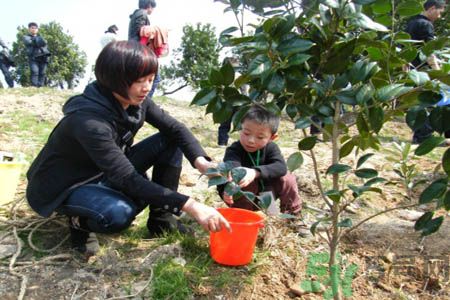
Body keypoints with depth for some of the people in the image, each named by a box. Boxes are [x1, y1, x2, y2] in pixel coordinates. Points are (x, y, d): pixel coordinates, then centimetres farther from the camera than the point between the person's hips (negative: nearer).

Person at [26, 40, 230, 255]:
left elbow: (175, 129, -9)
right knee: (120, 213, -39)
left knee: (170, 143, -8)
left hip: (106, 174, 8)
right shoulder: (88, 120, -34)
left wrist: (201, 161, -29)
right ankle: (80, 221, -4)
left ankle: (161, 220, -1)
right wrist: (190, 206, -41)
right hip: (63, 186, -7)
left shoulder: (136, 101, -12)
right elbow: (128, 179, -36)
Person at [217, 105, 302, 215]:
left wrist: (256, 172, -51)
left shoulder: (271, 148, -14)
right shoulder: (234, 150, -24)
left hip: (265, 193, 3)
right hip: (242, 199, -3)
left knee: (287, 178, -16)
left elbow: (281, 167, -33)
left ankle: (292, 211, 6)